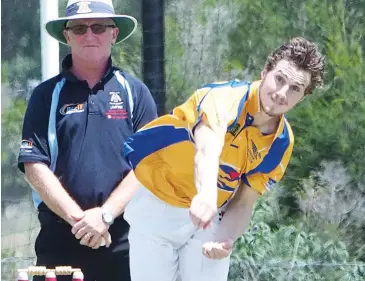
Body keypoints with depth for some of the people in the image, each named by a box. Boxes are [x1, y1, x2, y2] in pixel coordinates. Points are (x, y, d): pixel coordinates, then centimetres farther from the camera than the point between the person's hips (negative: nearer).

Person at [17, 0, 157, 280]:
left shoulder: (135, 92, 9)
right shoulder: (47, 95, 8)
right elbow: (34, 166, 1)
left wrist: (105, 214, -11)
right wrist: (78, 218, -10)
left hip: (123, 238, 0)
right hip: (59, 237, 0)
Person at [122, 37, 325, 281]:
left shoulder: (281, 143, -7)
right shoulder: (227, 96, -25)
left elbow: (243, 202, -2)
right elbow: (207, 151, -46)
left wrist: (226, 240, -24)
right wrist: (207, 195, -66)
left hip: (210, 216, 5)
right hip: (154, 206, -4)